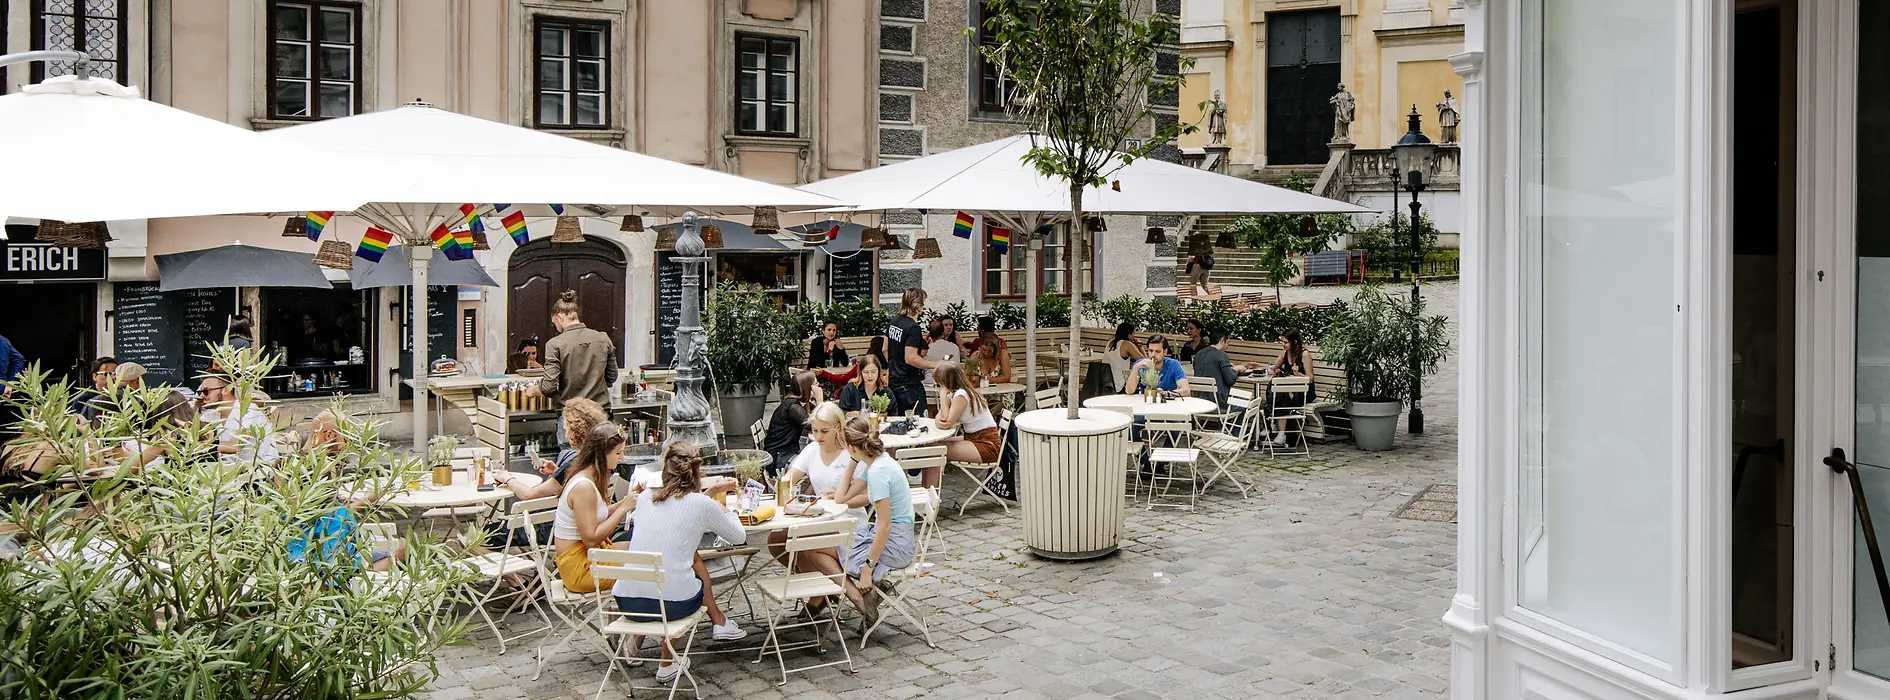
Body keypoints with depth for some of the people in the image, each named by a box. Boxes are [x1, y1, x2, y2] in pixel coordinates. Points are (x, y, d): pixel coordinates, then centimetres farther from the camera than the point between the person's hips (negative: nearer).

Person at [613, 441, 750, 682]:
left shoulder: (645, 497, 10)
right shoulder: (703, 505, -3)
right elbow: (738, 536, 14)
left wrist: (711, 492, 38)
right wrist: (725, 509, 31)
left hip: (626, 601, 4)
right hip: (671, 603, -4)